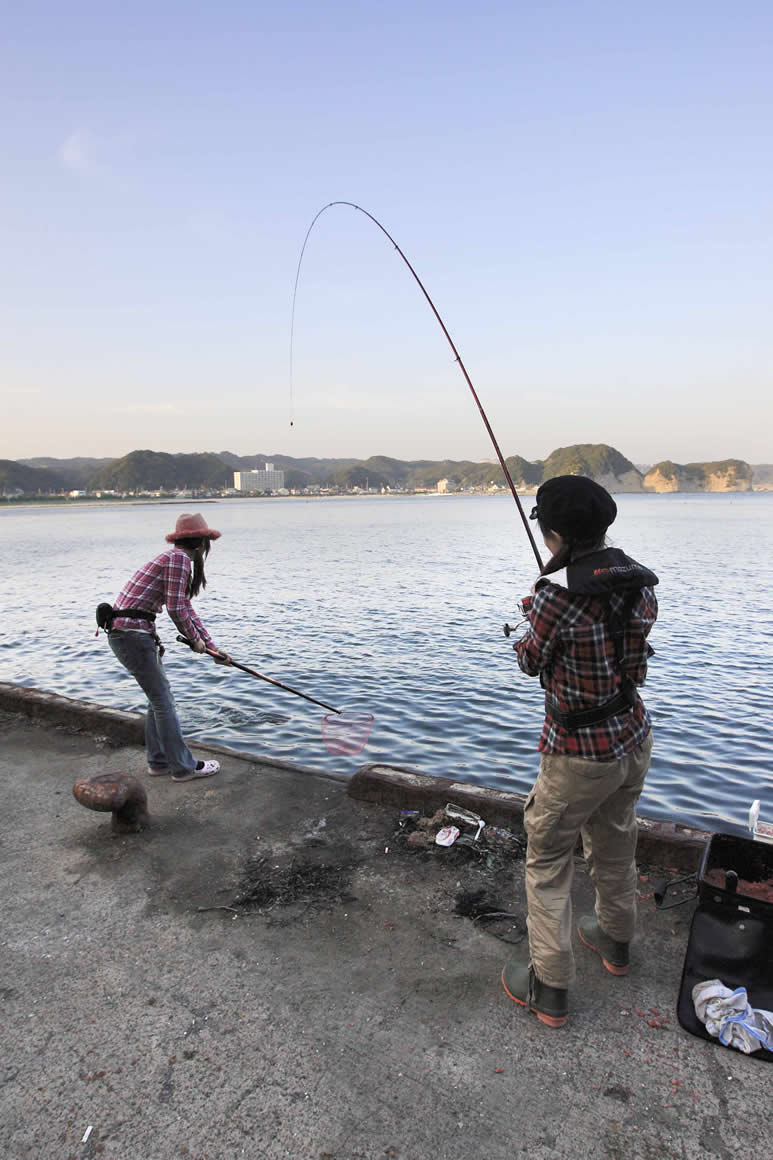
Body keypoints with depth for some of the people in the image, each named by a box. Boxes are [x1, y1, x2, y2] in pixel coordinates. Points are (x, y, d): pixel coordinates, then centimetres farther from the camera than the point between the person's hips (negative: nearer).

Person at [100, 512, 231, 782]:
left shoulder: (175, 558, 19)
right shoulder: (180, 558, -13)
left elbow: (186, 609, 22)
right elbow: (175, 608, -18)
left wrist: (212, 647, 21)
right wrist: (195, 639, -2)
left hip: (123, 633, 10)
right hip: (132, 634, -10)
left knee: (158, 695, 18)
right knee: (162, 699, -2)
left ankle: (159, 762, 28)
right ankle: (184, 767, 8)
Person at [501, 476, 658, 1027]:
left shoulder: (557, 593, -27)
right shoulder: (642, 584, -6)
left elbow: (532, 662, -10)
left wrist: (532, 622, 10)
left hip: (579, 754, -7)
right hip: (634, 738, 7)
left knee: (547, 864, 12)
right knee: (615, 846, 28)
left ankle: (549, 989, 23)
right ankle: (615, 940, 51)